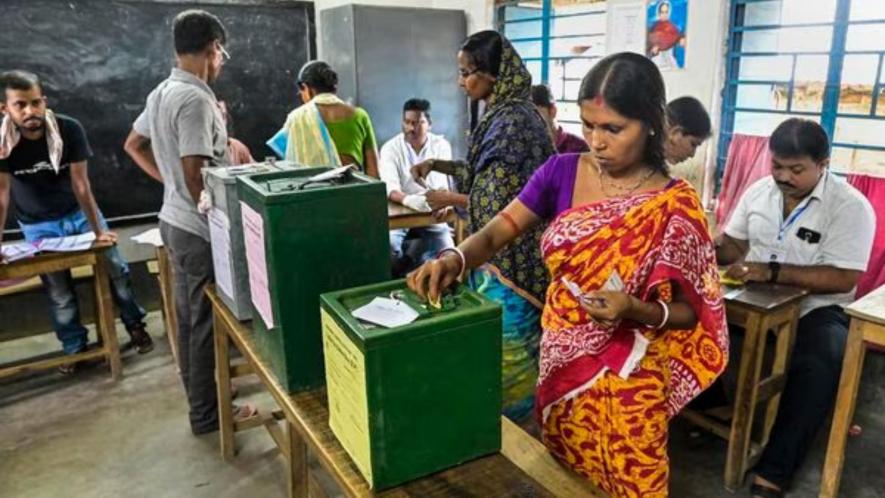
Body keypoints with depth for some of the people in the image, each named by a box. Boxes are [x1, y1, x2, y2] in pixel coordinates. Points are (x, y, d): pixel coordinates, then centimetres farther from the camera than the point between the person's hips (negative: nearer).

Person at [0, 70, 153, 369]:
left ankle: (135, 326, 22)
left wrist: (98, 230, -19)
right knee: (58, 292, 4)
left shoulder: (70, 129, -22)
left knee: (116, 270, 3)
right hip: (39, 225, 0)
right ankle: (74, 347, 22)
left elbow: (81, 185, -20)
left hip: (79, 212, 0)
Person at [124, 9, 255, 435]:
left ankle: (199, 399, 33)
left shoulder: (162, 92, 9)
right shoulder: (195, 99, -21)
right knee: (206, 322, 2)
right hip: (200, 230, -10)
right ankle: (206, 414, 16)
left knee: (188, 317, 18)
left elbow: (134, 146, 21)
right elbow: (196, 175, -25)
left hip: (175, 221, 10)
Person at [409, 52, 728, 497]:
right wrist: (453, 259, -29)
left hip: (627, 378, -3)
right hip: (560, 361, 4)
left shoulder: (674, 206, -15)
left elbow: (689, 311, -10)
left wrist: (634, 310, -30)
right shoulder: (561, 172, -6)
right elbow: (496, 233, -9)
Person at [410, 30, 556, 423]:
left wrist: (450, 200, -10)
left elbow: (497, 204, -23)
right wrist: (439, 165, 10)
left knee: (508, 348, 6)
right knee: (498, 343, 21)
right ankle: (507, 414, 38)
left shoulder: (513, 122, -22)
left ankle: (514, 423, 25)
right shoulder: (500, 115, 9)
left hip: (509, 254, -10)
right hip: (497, 251, 10)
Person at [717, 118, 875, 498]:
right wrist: (715, 250, -13)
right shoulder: (759, 190, 5)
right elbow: (734, 243, 12)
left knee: (820, 363, -34)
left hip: (814, 307, -4)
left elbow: (842, 280, -19)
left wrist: (772, 271, -30)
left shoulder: (850, 206, -12)